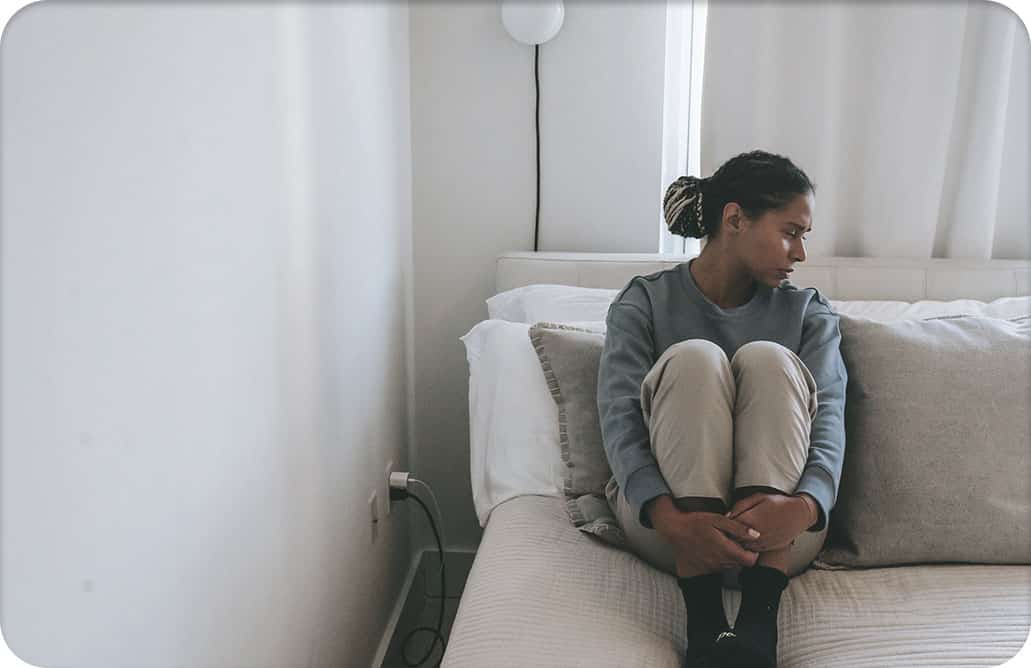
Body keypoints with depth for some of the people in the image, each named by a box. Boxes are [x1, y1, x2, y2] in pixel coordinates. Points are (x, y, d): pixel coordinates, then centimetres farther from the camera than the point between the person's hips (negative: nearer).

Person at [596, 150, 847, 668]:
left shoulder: (809, 311, 11)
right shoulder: (644, 302, 4)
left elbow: (828, 415, -7)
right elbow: (618, 418, -11)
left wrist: (804, 505, -31)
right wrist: (670, 518, -32)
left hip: (778, 534, 2)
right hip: (662, 515, -1)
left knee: (768, 360, -21)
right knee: (693, 358, -24)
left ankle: (758, 624, -35)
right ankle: (704, 624, -35)